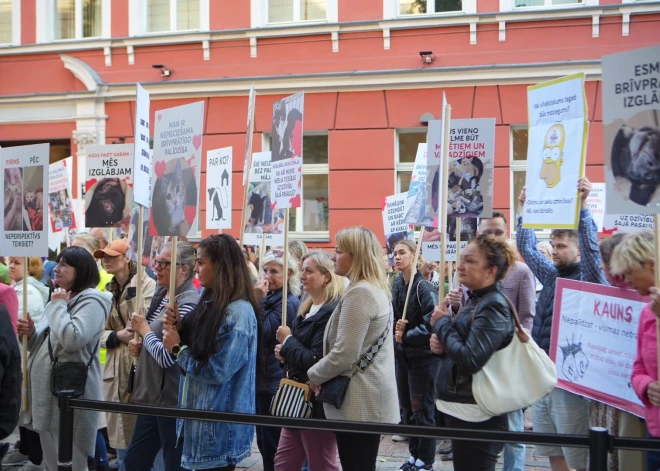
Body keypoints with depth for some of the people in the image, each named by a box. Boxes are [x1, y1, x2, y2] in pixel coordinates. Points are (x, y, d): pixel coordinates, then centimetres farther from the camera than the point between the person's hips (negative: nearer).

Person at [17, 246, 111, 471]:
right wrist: (31, 334, 2)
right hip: (46, 392, 9)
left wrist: (58, 306, -16)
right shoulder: (59, 299, 17)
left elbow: (72, 339, -28)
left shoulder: (91, 302, -12)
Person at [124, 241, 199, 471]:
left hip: (172, 399, -10)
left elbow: (167, 357, -24)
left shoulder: (187, 304, -20)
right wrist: (139, 345, 4)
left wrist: (144, 329, -10)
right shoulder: (161, 294, 9)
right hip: (152, 396, 10)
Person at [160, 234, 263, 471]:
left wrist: (177, 349, -13)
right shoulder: (211, 303, 9)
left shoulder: (239, 312, -20)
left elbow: (217, 371, -22)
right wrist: (178, 328, -1)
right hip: (201, 413, 9)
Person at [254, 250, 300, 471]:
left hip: (275, 380, -10)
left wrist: (259, 300, -21)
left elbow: (263, 332, -22)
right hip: (262, 376, 10)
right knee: (263, 439, 16)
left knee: (273, 444, -1)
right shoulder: (271, 298, 12)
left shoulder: (289, 302, -17)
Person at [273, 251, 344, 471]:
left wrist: (287, 340, -11)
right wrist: (285, 353, 2)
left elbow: (315, 361, -25)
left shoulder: (331, 313, -20)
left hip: (317, 405, -10)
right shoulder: (307, 309, 12)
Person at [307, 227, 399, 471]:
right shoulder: (379, 290, 15)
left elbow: (344, 355, -21)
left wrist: (314, 375, -4)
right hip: (372, 398, 10)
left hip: (358, 402, -10)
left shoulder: (359, 294, -17)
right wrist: (320, 373, 13)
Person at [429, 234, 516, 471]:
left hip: (476, 417, -10)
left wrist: (442, 323, -13)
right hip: (461, 409, 10)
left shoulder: (494, 306, -18)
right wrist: (440, 343, -1)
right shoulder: (476, 300, 11)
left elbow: (470, 359, -27)